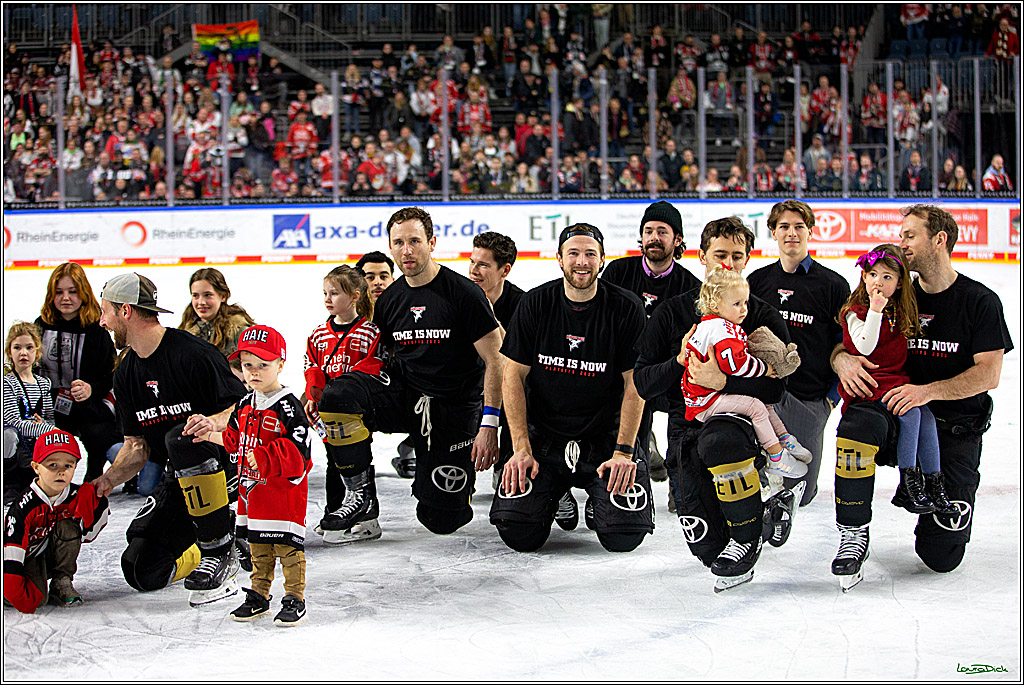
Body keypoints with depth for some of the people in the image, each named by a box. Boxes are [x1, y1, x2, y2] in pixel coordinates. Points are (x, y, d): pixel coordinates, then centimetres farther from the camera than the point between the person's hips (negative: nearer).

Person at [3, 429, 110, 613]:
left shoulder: (77, 496, -13)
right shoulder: (24, 507, -27)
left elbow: (87, 535, -7)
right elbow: (11, 552, -30)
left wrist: (98, 502, -21)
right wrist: (23, 600, -31)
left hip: (55, 556, 4)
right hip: (29, 558, -4)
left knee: (68, 527, -24)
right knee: (38, 597, -30)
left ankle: (62, 582, -11)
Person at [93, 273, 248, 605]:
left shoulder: (193, 354, -18)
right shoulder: (126, 375, 7)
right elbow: (137, 445, 10)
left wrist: (214, 422, -37)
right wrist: (108, 479, -7)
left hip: (226, 464, -7)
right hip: (182, 481, 7)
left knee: (181, 439, -40)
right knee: (142, 571, -8)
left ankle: (219, 549, -25)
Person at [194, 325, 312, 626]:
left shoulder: (288, 407, -14)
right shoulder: (244, 406, 11)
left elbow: (297, 451, -20)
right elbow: (235, 440, 27)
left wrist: (263, 457, -25)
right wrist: (211, 435, 22)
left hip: (284, 489, -8)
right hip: (252, 487, 8)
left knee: (287, 545, -5)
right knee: (258, 547, 16)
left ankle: (295, 600, 2)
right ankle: (259, 596, 25)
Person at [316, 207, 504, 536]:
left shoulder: (464, 293, -12)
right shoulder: (388, 301, 5)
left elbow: (495, 361, -10)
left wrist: (488, 425, -17)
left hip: (454, 409, -4)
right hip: (404, 398, 4)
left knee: (442, 519, -6)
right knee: (337, 394, -25)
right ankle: (360, 493, -9)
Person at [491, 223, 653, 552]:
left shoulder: (626, 308, -7)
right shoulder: (536, 304, -4)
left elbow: (635, 386, -6)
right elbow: (513, 377, -2)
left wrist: (623, 452, -15)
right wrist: (521, 449, -10)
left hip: (606, 436, -1)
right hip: (543, 435, 1)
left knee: (624, 535, -17)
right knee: (517, 533, -15)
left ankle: (598, 504, 19)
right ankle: (557, 497, 19)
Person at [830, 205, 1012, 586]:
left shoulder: (980, 302, -4)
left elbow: (988, 375, -12)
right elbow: (841, 346, 7)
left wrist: (928, 391, -25)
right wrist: (843, 361, -18)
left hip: (956, 429, -2)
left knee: (941, 556, -9)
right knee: (858, 423, -36)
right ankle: (853, 536, -24)